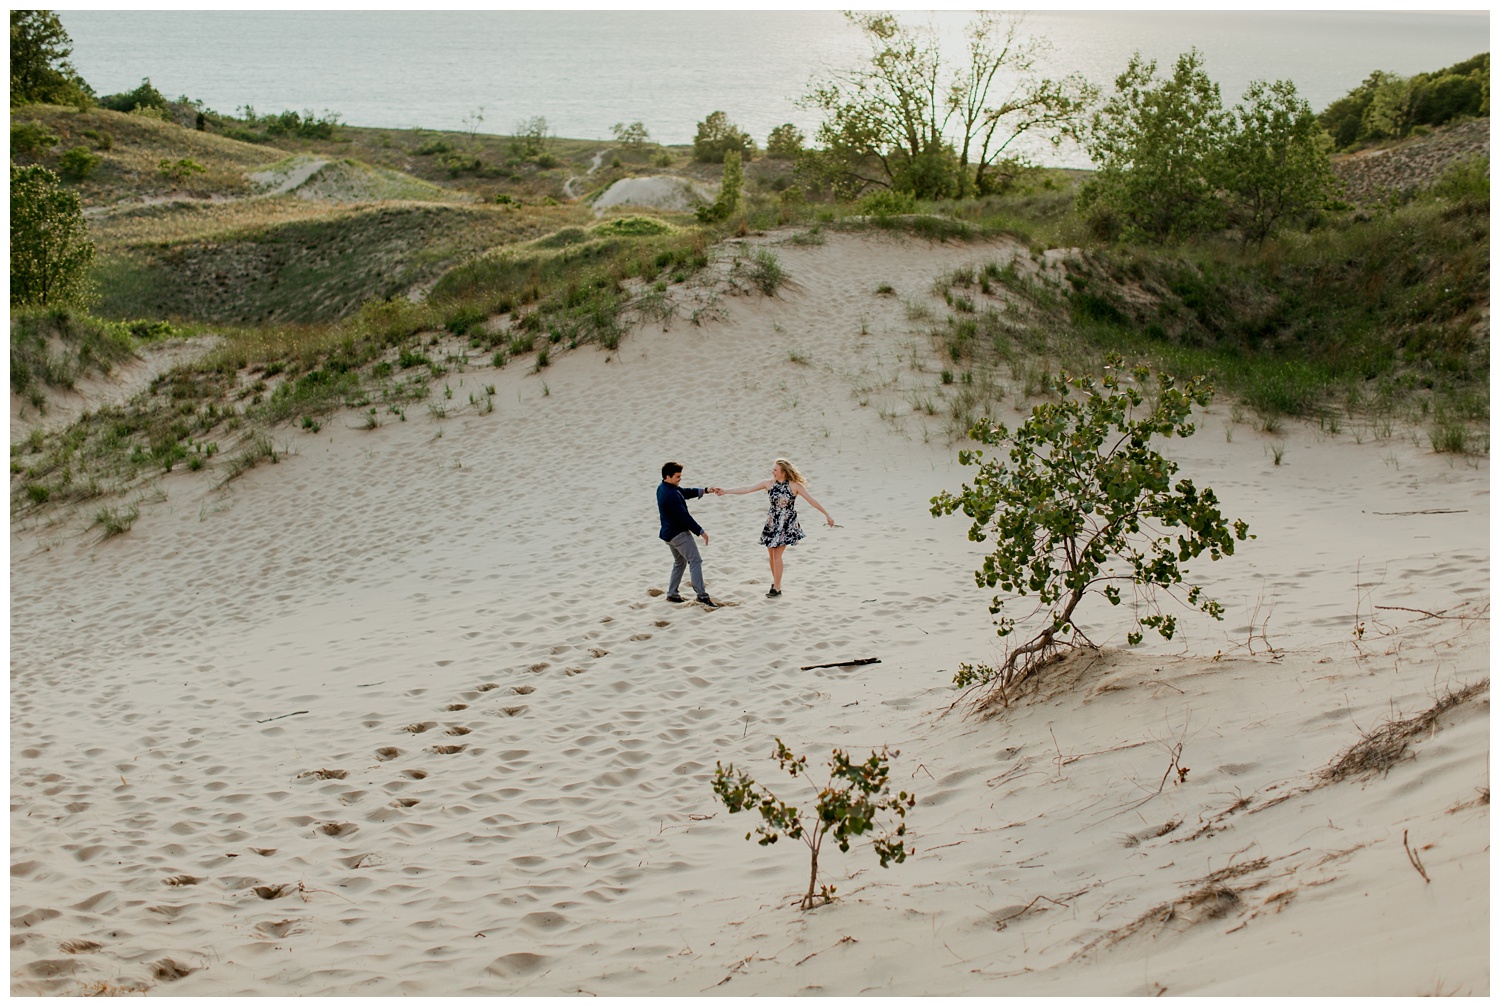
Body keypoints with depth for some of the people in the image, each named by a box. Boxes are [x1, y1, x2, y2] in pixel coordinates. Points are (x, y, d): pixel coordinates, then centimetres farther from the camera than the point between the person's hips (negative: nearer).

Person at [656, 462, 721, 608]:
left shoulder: (663, 488, 6)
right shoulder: (672, 495, -26)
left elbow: (686, 492, 14)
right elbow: (684, 517, -24)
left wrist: (705, 490, 3)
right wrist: (700, 531, -16)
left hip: (668, 534, 10)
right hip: (679, 534, -10)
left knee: (680, 562, 23)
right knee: (695, 561, -10)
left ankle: (672, 594, 25)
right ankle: (702, 596, -15)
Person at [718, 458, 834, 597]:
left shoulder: (795, 486, -12)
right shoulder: (769, 484, -3)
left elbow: (811, 500, -8)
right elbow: (747, 489, -3)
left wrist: (827, 514, -8)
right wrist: (725, 491, -8)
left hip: (787, 523, -4)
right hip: (772, 522, 4)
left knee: (777, 555, -9)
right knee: (772, 554, 9)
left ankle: (777, 588, -3)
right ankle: (775, 582, 28)